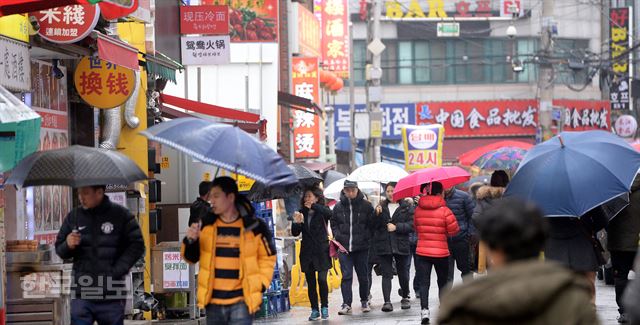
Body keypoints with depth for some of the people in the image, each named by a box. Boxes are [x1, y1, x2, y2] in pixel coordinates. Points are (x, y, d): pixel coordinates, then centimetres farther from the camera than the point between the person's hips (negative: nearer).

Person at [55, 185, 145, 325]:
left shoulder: (120, 214, -1)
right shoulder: (73, 216, 7)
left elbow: (137, 245, -1)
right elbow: (59, 249, 15)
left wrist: (117, 271, -10)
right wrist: (68, 245, -10)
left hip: (111, 296, -2)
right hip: (81, 294, 2)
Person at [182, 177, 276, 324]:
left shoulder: (254, 227, -5)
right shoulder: (206, 225, 4)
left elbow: (267, 258, 6)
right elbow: (191, 257, 10)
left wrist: (259, 287, -3)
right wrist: (190, 241, -11)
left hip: (241, 302, -4)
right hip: (213, 302, 4)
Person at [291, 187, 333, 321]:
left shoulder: (322, 211, 0)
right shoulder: (302, 213, 9)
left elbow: (329, 214, -25)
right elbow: (295, 233, 6)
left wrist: (313, 206, -30)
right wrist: (296, 223, -14)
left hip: (321, 251, -3)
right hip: (307, 252, 3)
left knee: (322, 280, -9)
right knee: (310, 282, 4)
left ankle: (324, 307, 5)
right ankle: (314, 310, 9)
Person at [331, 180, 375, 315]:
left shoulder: (366, 206, -1)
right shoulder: (338, 207, 4)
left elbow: (372, 224, 2)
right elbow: (333, 223, 14)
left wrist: (366, 237, -7)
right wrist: (338, 236, 0)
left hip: (362, 247, -1)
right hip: (344, 248, 1)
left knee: (363, 276, 9)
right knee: (346, 276, -6)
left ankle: (364, 301, 25)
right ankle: (346, 304, -9)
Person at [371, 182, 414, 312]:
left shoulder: (407, 206, 3)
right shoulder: (382, 206, 11)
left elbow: (411, 225, -5)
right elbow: (373, 226, 5)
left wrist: (397, 227, -15)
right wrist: (377, 214, -11)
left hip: (401, 245, -1)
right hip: (383, 245, 1)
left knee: (403, 273, 8)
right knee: (386, 274, -5)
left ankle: (405, 297, 29)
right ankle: (387, 301, -11)